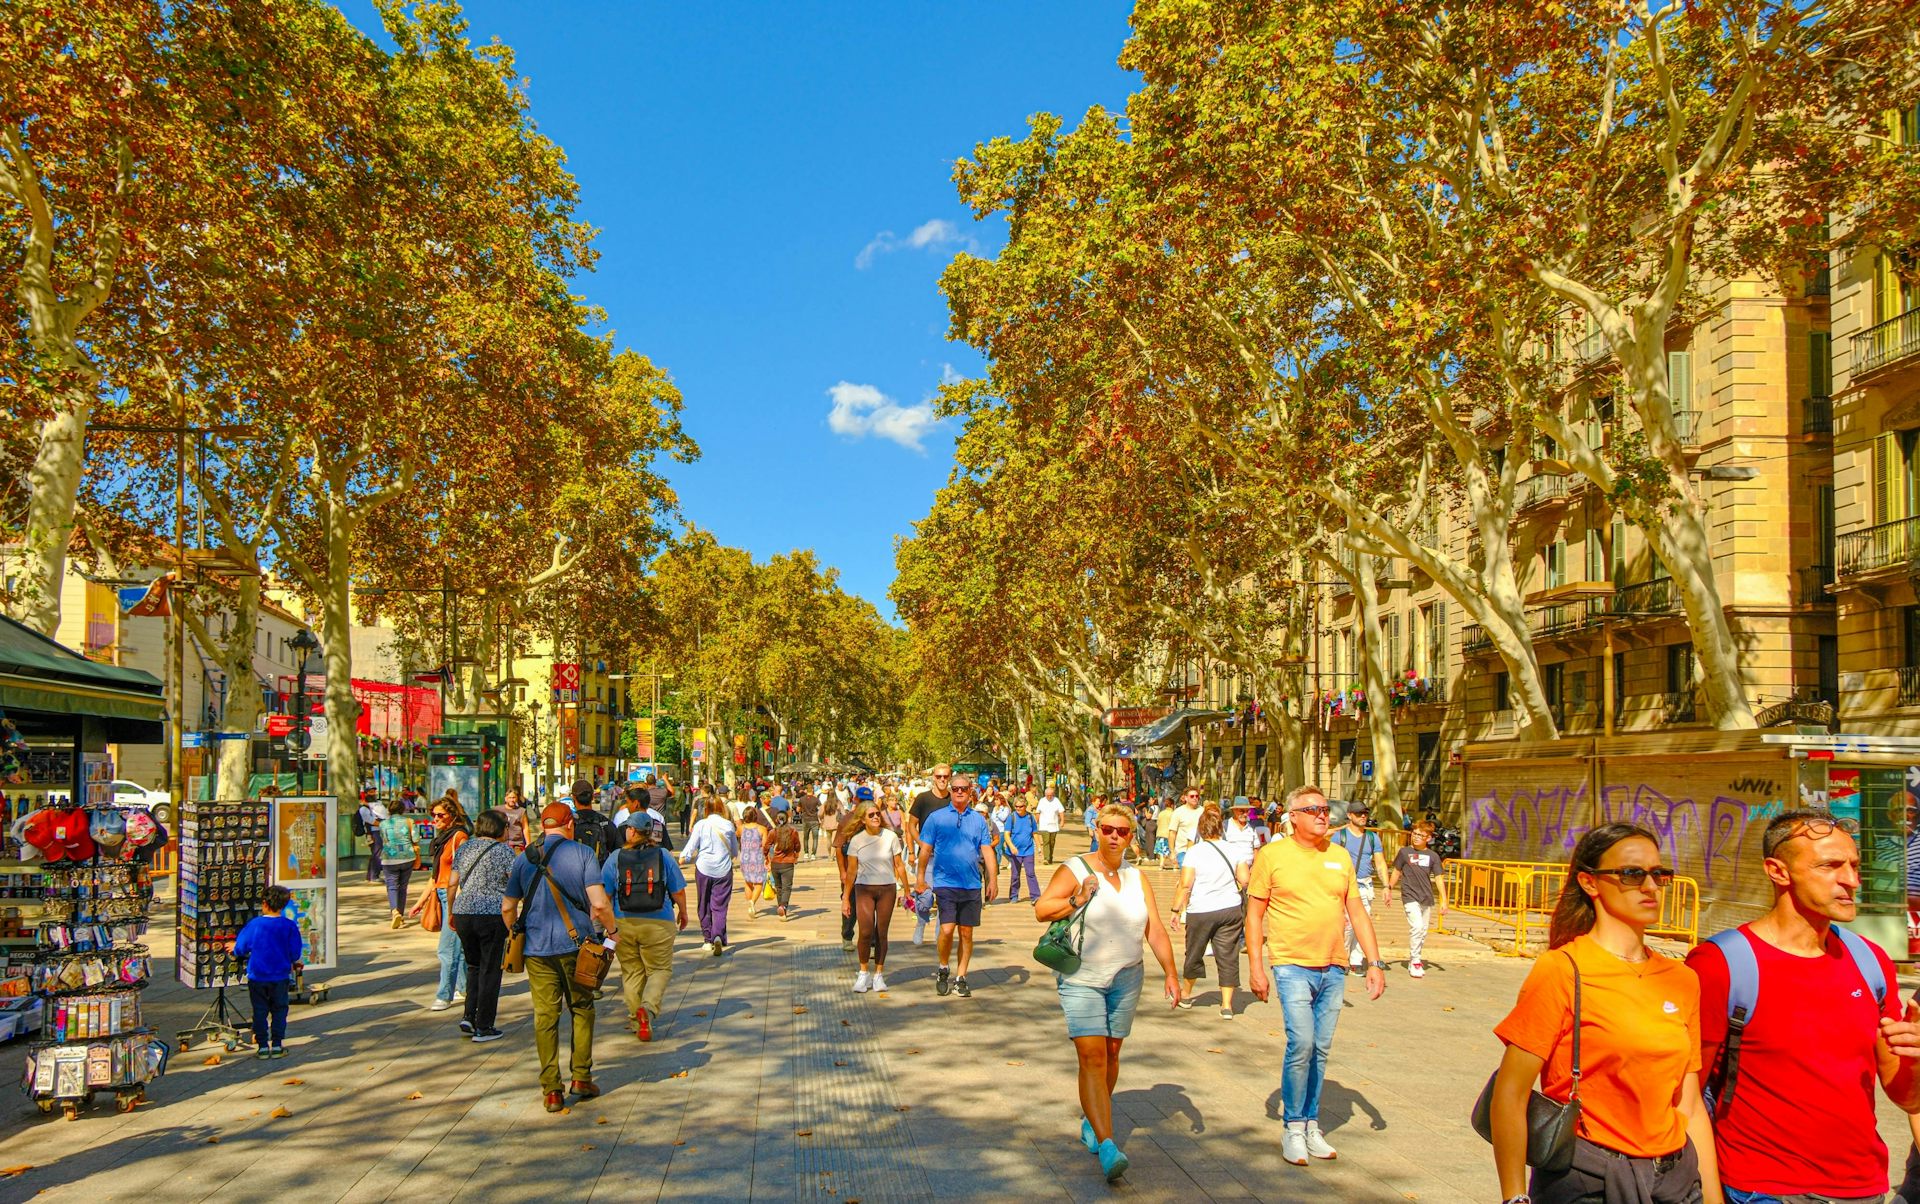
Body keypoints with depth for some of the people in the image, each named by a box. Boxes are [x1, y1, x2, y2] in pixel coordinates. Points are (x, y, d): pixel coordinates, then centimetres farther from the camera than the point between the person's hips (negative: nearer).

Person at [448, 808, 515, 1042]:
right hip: (492, 915, -5)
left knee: (474, 966, 21)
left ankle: (468, 1016, 12)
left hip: (462, 914, 5)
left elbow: (452, 884, 12)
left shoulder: (465, 847, 12)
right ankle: (484, 1027, 7)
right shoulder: (504, 851, -4)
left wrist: (451, 912, 20)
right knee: (490, 970, 4)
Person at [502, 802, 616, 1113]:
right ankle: (581, 1078, 16)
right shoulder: (582, 853, -5)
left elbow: (507, 907, 9)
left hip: (538, 948, 2)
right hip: (577, 944, -2)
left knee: (545, 1017, 6)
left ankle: (551, 1090, 6)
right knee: (582, 1009, 15)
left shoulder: (524, 859, 5)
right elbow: (599, 904, -13)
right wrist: (612, 929, 4)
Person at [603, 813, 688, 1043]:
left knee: (632, 972, 14)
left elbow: (604, 895, -2)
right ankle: (648, 1008, -14)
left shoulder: (615, 857, -1)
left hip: (624, 923, 1)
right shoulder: (662, 856, -1)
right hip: (658, 923, -1)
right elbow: (678, 891, 3)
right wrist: (683, 913, 21)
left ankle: (637, 1021, 16)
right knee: (660, 969, 10)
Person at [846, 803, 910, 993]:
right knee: (866, 932, -12)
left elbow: (899, 865, 6)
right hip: (864, 889, -1)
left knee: (881, 933, 4)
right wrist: (846, 898, 3)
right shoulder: (856, 840, 1)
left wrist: (906, 890, 5)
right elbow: (852, 871, 4)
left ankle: (878, 974, 17)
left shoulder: (891, 837, 0)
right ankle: (864, 972, 7)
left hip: (887, 888, 1)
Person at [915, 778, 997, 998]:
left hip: (971, 885, 3)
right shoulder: (936, 818, 3)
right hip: (945, 883, -3)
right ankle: (943, 969, 12)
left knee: (966, 933, 5)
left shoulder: (979, 820, 9)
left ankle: (960, 978, 17)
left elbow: (987, 850, 7)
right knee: (947, 929, -13)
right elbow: (925, 849, 4)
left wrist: (993, 879, 0)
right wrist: (921, 878, 1)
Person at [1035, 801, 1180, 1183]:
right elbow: (1041, 909, -8)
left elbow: (1155, 930, 8)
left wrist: (1171, 973, 1)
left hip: (1126, 979, 5)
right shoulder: (1074, 870, -6)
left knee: (1111, 1054, 12)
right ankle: (1106, 1145, -18)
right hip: (1081, 980, -5)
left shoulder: (1137, 878, 8)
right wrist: (1077, 899, -21)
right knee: (1092, 1058, -13)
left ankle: (1091, 1123, 33)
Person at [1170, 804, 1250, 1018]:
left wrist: (1176, 909, -4)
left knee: (1194, 953, 14)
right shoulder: (1234, 849, 0)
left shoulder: (1196, 852, -8)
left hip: (1201, 911, -2)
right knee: (1228, 956, 7)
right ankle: (1227, 1004, 4)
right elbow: (1244, 880, -1)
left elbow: (1185, 885, -11)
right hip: (1231, 909, 2)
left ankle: (1186, 994, 32)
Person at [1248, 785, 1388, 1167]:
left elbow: (1357, 913, 12)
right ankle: (1293, 1129, 3)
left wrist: (1375, 963, 6)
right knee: (1302, 1043, -13)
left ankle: (1311, 1125, 23)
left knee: (1321, 1049, 9)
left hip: (1334, 969, 5)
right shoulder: (1272, 855, -4)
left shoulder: (1339, 858, 9)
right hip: (1293, 966, -4)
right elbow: (1254, 915, -2)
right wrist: (1257, 967, -7)